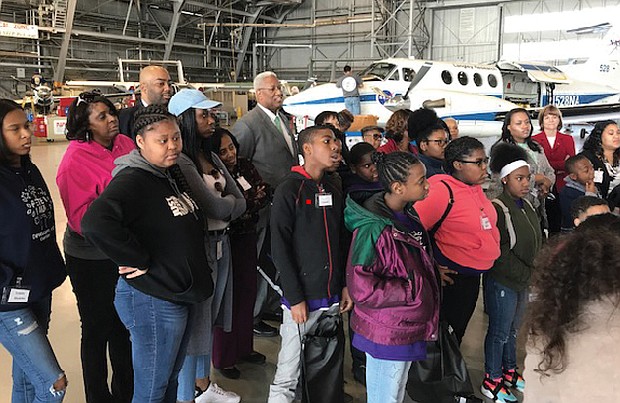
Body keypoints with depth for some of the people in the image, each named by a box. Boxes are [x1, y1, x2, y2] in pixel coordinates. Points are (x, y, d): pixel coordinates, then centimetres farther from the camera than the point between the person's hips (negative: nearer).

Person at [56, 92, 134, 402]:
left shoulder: (126, 144, -2)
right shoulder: (76, 159, -17)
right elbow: (80, 218, -19)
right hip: (91, 260, -5)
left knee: (124, 324, 21)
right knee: (97, 330, 12)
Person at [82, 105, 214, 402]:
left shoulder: (172, 174, 7)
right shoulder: (132, 180, -21)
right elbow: (95, 223, -38)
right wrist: (141, 261, -27)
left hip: (178, 296, 9)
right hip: (152, 300, -9)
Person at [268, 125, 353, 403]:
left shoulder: (333, 190, 10)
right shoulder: (289, 190, -9)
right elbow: (280, 248, -12)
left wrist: (345, 285, 8)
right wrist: (295, 298, -14)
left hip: (332, 296, 6)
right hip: (303, 298, -6)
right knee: (289, 372, 2)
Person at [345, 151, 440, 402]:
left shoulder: (408, 217, 4)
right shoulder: (373, 229, -26)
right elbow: (362, 288, -28)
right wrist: (412, 292, -22)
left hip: (408, 329, 9)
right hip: (386, 334, -9)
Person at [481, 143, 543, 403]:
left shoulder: (526, 205, 7)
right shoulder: (498, 208, -19)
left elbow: (536, 242, 13)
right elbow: (498, 252, -20)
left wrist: (533, 273, 5)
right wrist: (524, 273, -15)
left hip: (523, 281, 8)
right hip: (503, 281, -7)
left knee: (512, 330, 20)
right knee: (499, 332, 5)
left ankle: (510, 372, 37)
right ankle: (492, 382, 20)